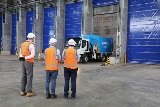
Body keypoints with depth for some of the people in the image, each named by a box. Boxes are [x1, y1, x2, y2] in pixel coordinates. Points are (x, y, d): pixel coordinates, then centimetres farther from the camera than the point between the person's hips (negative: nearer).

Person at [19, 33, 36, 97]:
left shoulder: (22, 44, 11)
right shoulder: (31, 45, -15)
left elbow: (20, 54, 9)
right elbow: (32, 55, -23)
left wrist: (22, 58, -9)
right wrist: (25, 58, -19)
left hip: (23, 62, 8)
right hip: (29, 63, -7)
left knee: (24, 76, 13)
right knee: (29, 77, -2)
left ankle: (22, 91, 18)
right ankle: (29, 92, 2)